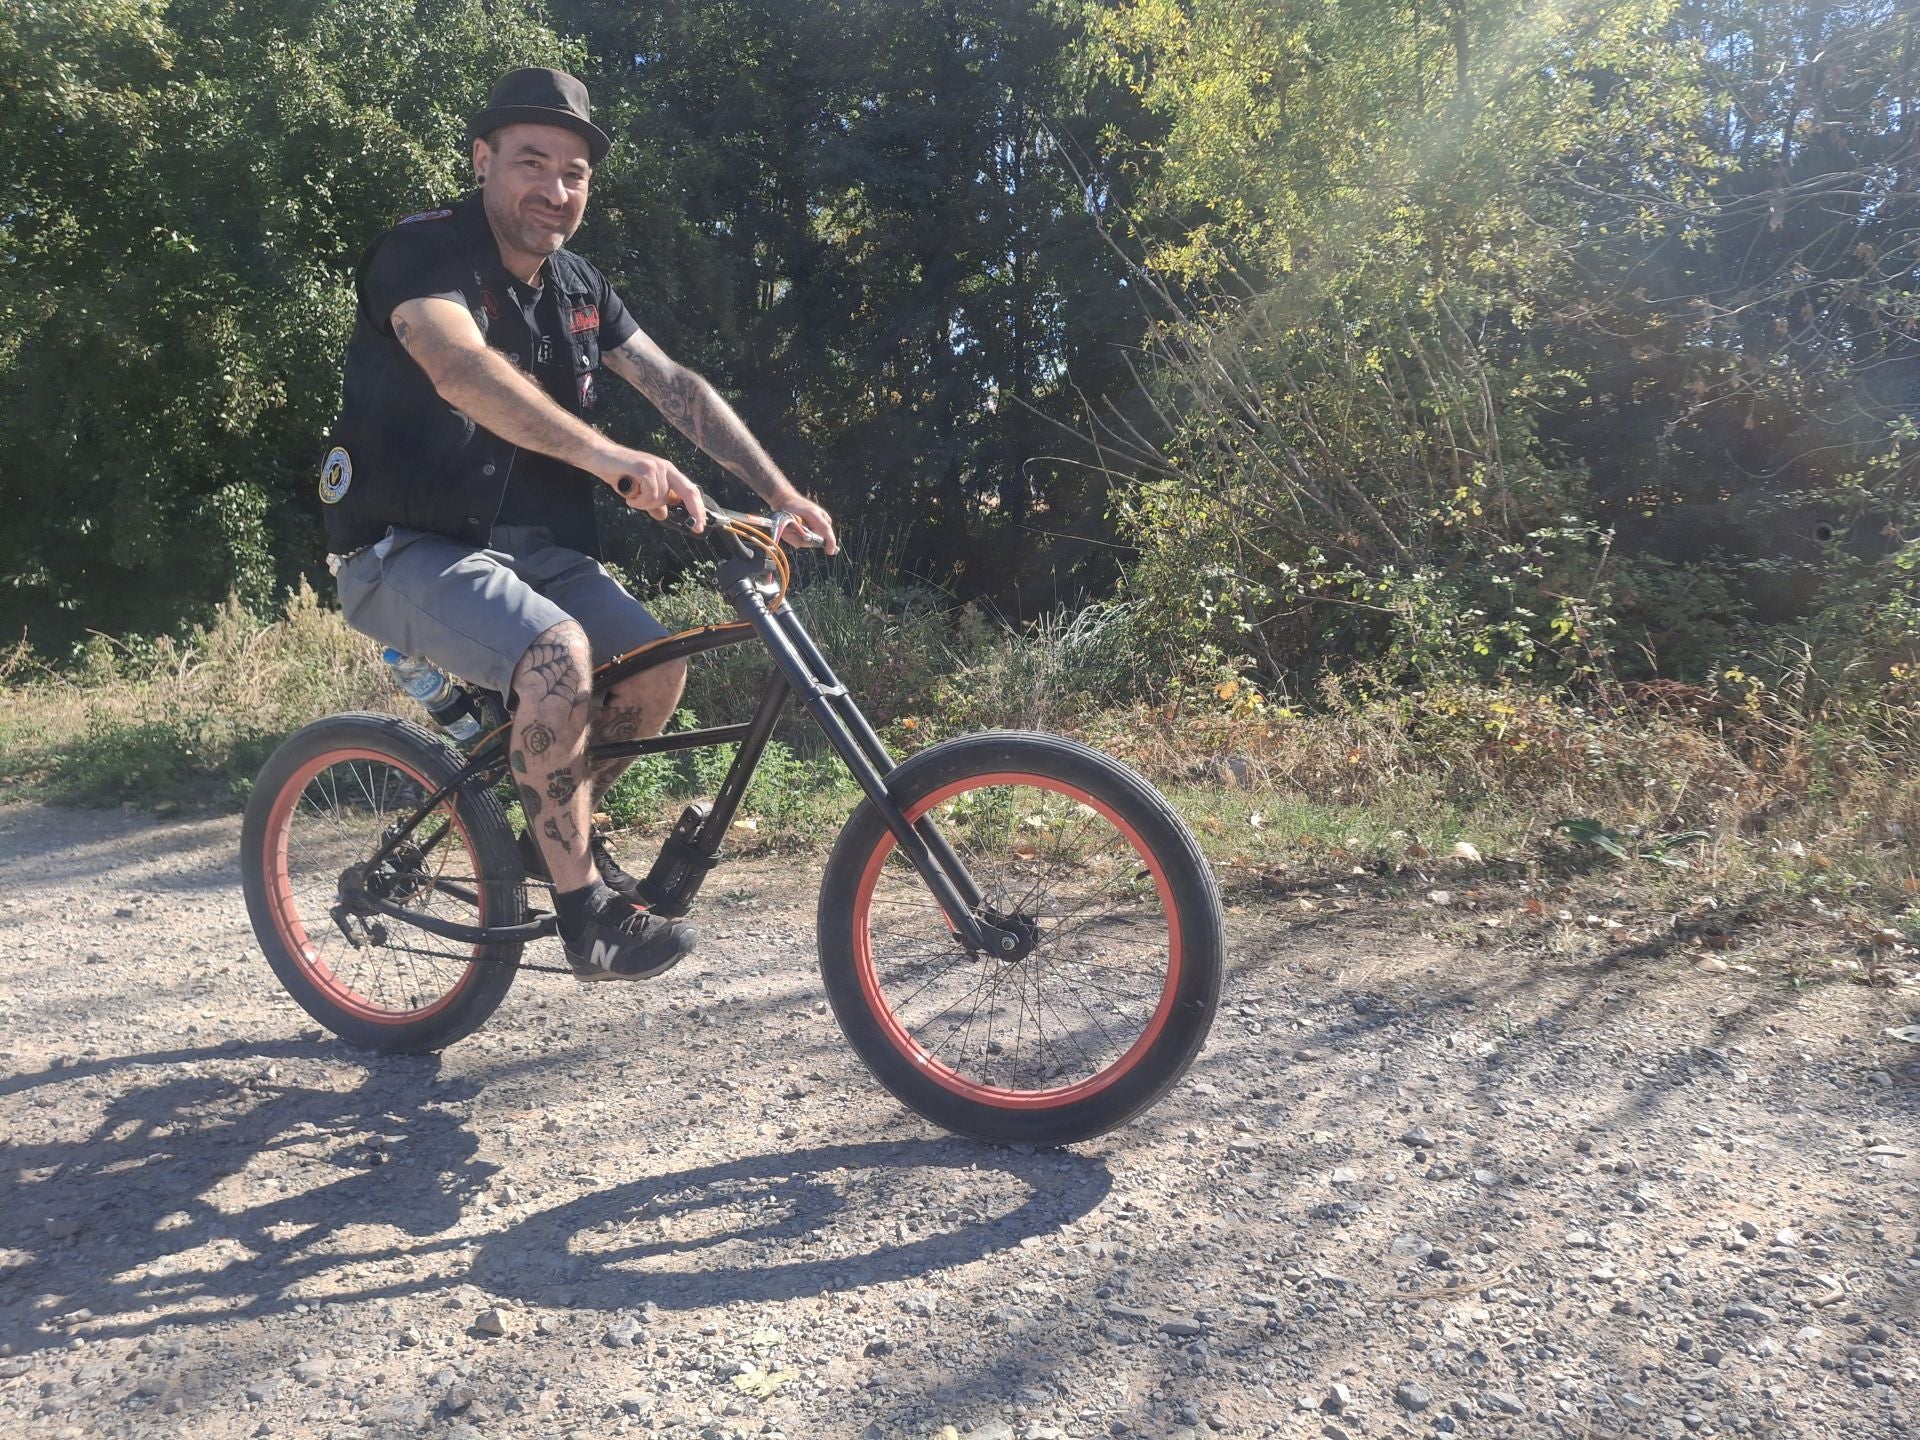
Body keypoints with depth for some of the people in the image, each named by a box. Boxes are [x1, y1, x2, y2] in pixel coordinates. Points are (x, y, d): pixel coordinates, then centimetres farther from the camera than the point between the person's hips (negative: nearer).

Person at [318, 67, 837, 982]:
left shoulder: (577, 287, 8)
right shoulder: (425, 252, -14)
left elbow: (677, 387, 6)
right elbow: (463, 370, -34)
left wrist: (780, 493, -2)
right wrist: (607, 456, -49)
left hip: (528, 546, 7)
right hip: (405, 552, -7)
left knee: (658, 666, -9)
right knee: (557, 655, -32)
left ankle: (563, 827, 17)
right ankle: (586, 909, -18)